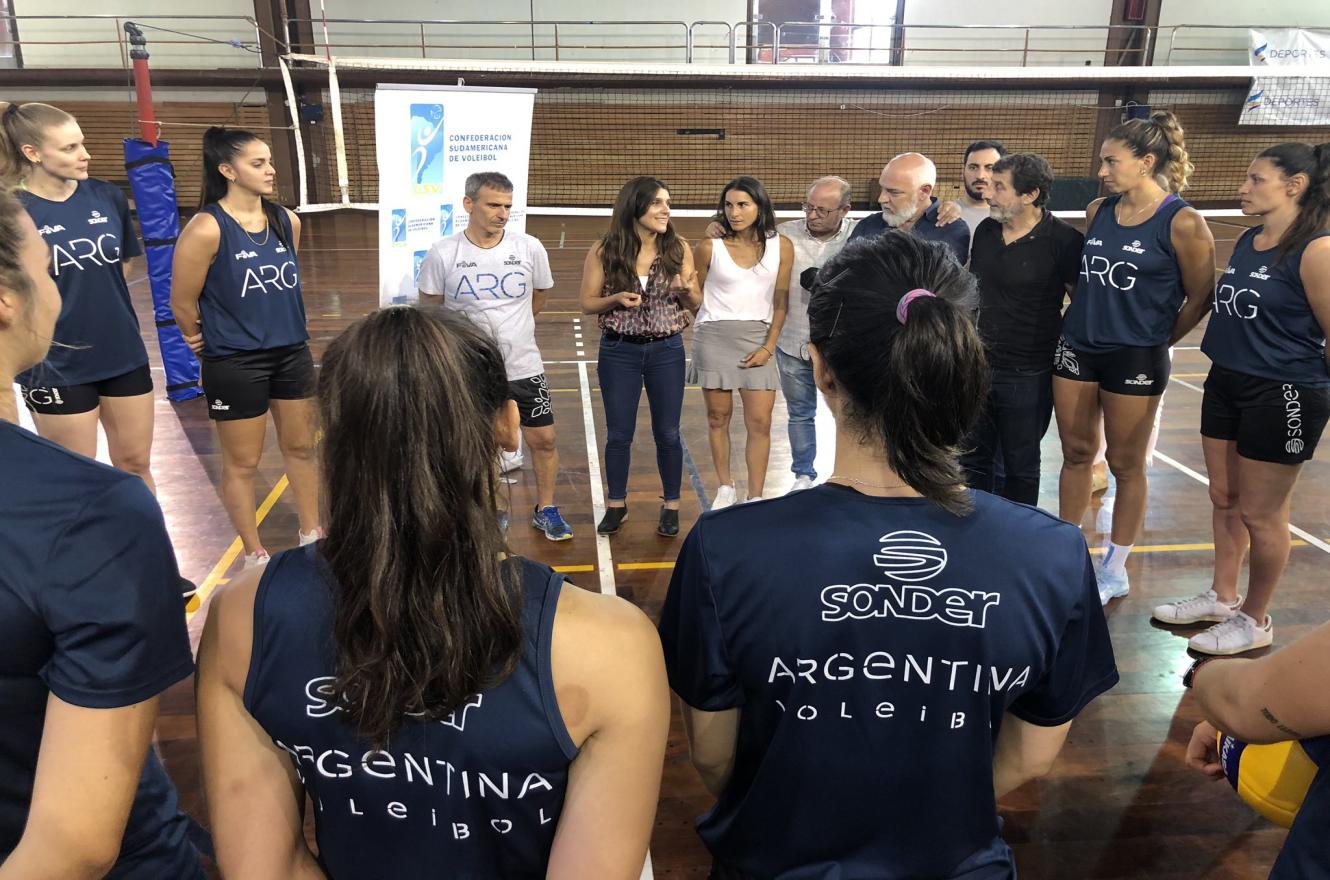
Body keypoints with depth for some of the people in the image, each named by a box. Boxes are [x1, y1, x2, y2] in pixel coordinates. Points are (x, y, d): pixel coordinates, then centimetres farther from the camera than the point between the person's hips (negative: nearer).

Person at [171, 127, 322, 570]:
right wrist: (213, 344, 4)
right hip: (234, 363, -6)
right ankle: (254, 554, 24)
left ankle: (311, 534, 35)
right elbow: (182, 303, -10)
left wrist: (280, 329, 16)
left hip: (292, 352, 6)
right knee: (242, 462, 9)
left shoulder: (287, 221, 0)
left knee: (301, 447, 17)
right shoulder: (207, 229, -18)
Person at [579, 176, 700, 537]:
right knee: (618, 434, 9)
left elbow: (697, 303, 3)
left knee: (667, 433, 8)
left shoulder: (679, 249, -3)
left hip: (667, 351, 1)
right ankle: (616, 504, 27)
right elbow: (587, 304, -1)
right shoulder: (604, 251, -7)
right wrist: (616, 300, -19)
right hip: (618, 352, -1)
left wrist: (686, 291, -20)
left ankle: (670, 506, 25)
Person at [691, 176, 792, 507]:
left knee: (760, 422, -3)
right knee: (718, 417, 7)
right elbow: (696, 295, 8)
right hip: (714, 336, 0)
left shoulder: (781, 247, -1)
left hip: (757, 340, 1)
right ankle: (725, 488, 23)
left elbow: (781, 302, 4)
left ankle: (755, 499, 7)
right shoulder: (709, 247, -4)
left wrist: (768, 347, -3)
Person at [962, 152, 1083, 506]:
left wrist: (1060, 348, -8)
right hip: (979, 366, 6)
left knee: (1020, 466, 11)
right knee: (972, 458, 14)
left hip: (1028, 374, -5)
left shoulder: (1064, 240, -14)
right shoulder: (985, 230, 4)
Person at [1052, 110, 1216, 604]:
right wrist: (1086, 317, 13)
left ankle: (1114, 572, 22)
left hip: (1134, 359, -5)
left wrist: (1155, 339, 4)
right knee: (1076, 454, 13)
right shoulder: (1097, 211, 4)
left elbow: (1200, 299, -5)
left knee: (1125, 465, 8)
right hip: (1076, 348, 5)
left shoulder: (1183, 223, -12)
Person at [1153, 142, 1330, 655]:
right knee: (1224, 498, 17)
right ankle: (1222, 597, 35)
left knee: (1260, 514, 5)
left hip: (1283, 396, -8)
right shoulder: (1247, 242, 8)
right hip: (1225, 383, 8)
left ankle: (1255, 620, 23)